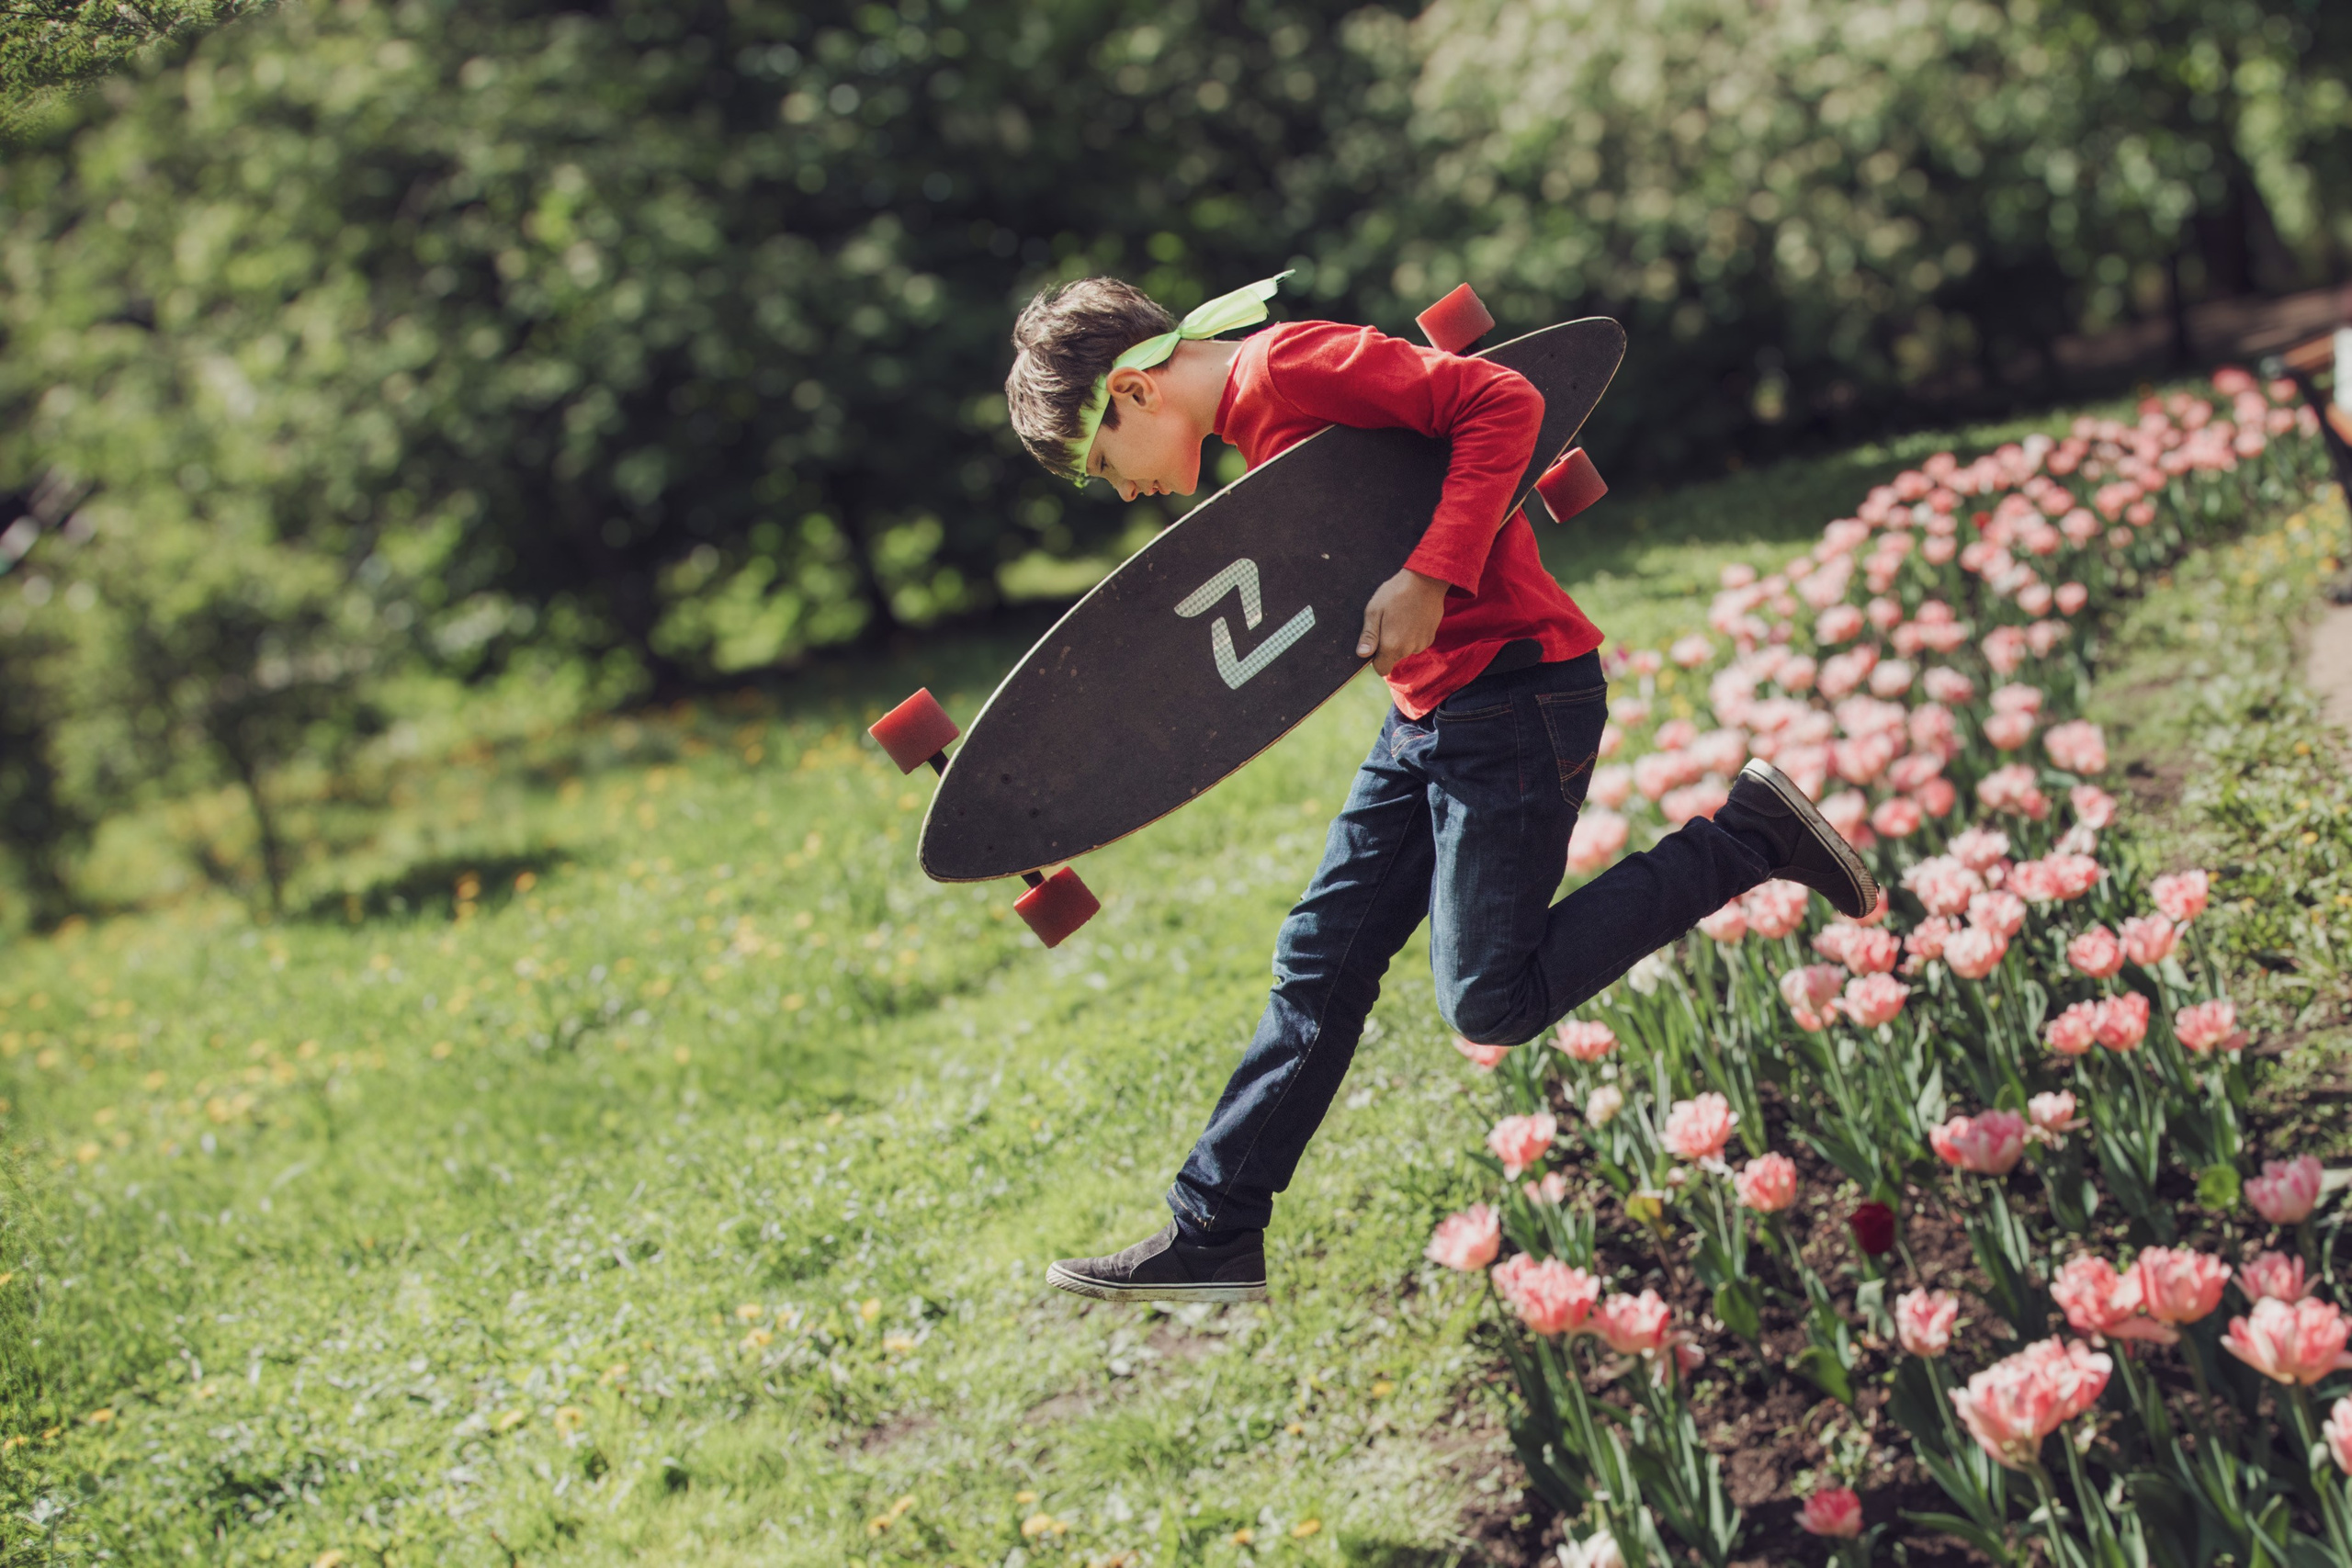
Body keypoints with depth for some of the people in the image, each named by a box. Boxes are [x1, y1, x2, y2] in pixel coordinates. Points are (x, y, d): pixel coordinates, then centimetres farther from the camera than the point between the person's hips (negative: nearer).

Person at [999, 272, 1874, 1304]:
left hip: (1513, 699, -10)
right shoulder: (1258, 413, 13)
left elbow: (1503, 402, -23)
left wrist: (1431, 577, -26)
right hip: (1426, 717, 10)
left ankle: (1743, 843, 4)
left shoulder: (1289, 366, -17)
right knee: (1319, 964, 9)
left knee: (1490, 1004, -6)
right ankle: (1212, 1238, 16)